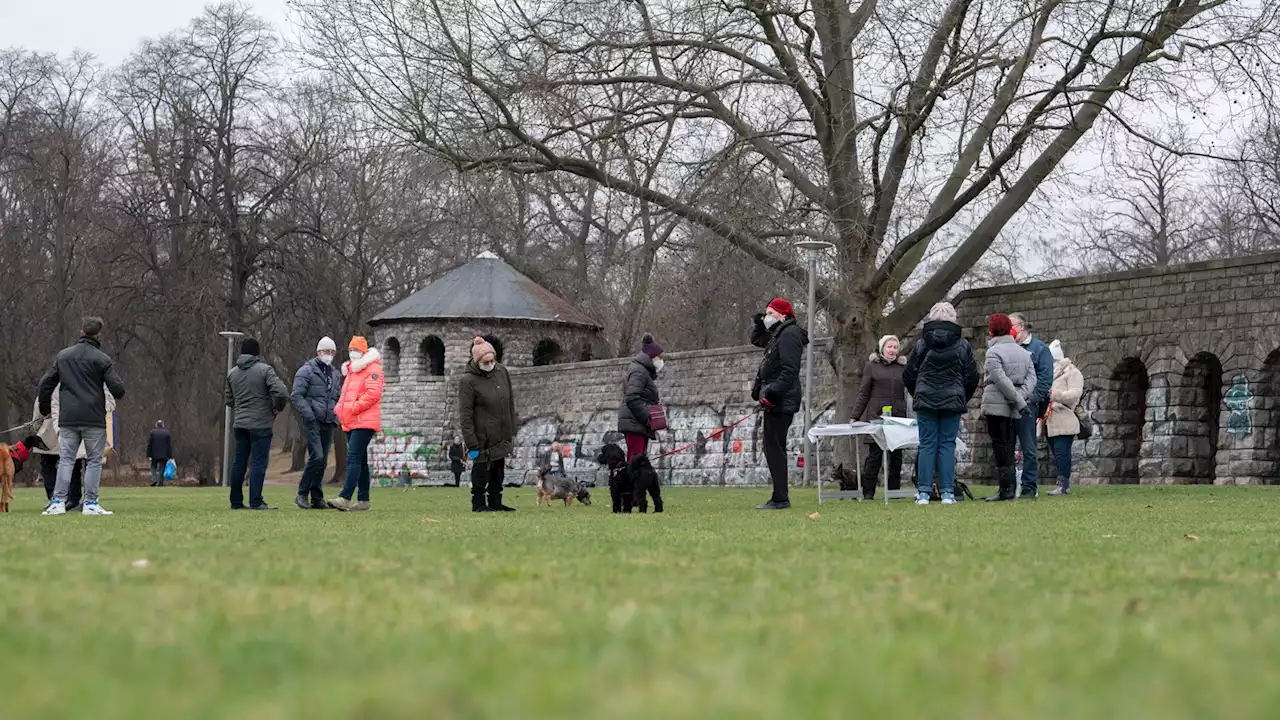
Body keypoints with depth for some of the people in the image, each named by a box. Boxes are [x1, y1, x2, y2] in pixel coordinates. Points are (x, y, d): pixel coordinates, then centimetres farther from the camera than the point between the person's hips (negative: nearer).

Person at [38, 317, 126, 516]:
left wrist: (45, 410, 26)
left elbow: (46, 384, 12)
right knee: (94, 461, 4)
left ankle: (58, 502, -4)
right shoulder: (102, 359, -3)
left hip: (67, 419, 3)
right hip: (94, 419, -3)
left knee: (65, 460, 5)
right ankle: (90, 504, 0)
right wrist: (119, 393, 17)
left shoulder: (62, 356, 9)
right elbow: (117, 389, -8)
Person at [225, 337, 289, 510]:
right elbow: (281, 392, -18)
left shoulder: (232, 373, 11)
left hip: (239, 423, 6)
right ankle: (256, 501, -7)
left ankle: (236, 501, 12)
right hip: (260, 424, -6)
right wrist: (278, 408, -1)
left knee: (239, 462, 10)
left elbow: (228, 398, 19)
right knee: (258, 462, -4)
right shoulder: (264, 370, -9)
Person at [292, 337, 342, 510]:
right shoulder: (307, 371, -2)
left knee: (323, 461, 6)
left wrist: (336, 417, 10)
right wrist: (308, 415, -18)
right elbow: (296, 395, -8)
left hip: (328, 424, 6)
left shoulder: (335, 375, 19)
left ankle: (317, 498, 10)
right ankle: (302, 494, -7)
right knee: (317, 457, -17)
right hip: (313, 422, -6)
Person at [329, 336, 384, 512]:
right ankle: (363, 500, 14)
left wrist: (353, 408, -19)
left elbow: (373, 393, -19)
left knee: (353, 458, -17)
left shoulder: (372, 369, -7)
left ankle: (345, 498, -25)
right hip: (350, 423, 10)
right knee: (360, 461, 11)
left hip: (364, 422, -10)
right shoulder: (351, 370, 22)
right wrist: (339, 410, 10)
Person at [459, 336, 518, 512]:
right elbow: (466, 415, -15)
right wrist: (472, 444, -17)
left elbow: (511, 403, 14)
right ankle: (478, 503, 13)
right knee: (481, 469, 1)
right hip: (483, 438, -6)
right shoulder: (468, 381, -14)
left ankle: (495, 502, 24)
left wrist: (512, 431, 14)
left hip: (502, 438, 6)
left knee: (498, 470, 14)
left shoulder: (501, 372, 4)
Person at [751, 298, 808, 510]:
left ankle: (781, 499, -12)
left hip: (781, 402, -11)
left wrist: (772, 392, -26)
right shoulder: (778, 334, 19)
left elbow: (790, 370, -22)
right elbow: (757, 340, 38)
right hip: (776, 401, 11)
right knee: (774, 449, 13)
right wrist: (758, 324, 19)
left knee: (774, 448, -11)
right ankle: (779, 498, 17)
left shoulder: (789, 334, -13)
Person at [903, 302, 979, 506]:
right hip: (953, 402, 0)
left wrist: (917, 395, 19)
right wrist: (963, 399, 18)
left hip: (925, 401, 0)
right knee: (947, 445, 3)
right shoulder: (962, 345, 1)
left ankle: (923, 493, -3)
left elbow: (909, 375, 4)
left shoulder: (921, 344, 0)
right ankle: (947, 492, -3)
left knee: (927, 445, 2)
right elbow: (972, 377, 4)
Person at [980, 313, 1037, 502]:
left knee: (1000, 446, -5)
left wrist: (1020, 402, -16)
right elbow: (1031, 377, 5)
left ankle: (1006, 488, -8)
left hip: (996, 406, -7)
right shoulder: (1023, 352, 14)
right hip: (1013, 410, 7)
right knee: (1009, 447, 12)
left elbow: (1001, 380, -17)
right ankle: (1011, 486, 11)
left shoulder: (993, 352, -8)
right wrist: (1021, 397, -6)